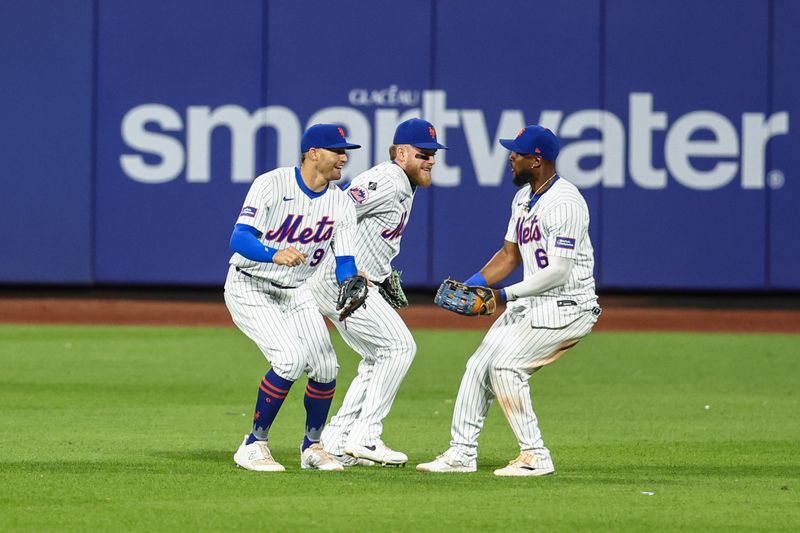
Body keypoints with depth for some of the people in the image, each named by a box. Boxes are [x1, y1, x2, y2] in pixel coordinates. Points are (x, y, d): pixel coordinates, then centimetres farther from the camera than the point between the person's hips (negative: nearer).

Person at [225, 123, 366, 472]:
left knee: (325, 366, -8)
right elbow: (239, 238, -29)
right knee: (290, 359, -25)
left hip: (297, 293, 6)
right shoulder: (271, 185, -19)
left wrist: (351, 283, -31)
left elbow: (345, 262, -6)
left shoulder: (341, 204, -3)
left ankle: (312, 447, 17)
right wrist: (274, 255, -49)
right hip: (250, 288, -6)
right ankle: (254, 445, -10)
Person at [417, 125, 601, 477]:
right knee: (480, 365, 5)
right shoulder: (523, 198, 11)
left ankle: (535, 457, -12)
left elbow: (558, 271, -25)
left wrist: (507, 294, -25)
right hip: (530, 303, 10)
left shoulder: (564, 203, -20)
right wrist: (476, 283, 1)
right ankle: (462, 453, 13)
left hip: (568, 306, -10)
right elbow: (510, 254, 17)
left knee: (505, 364, -19)